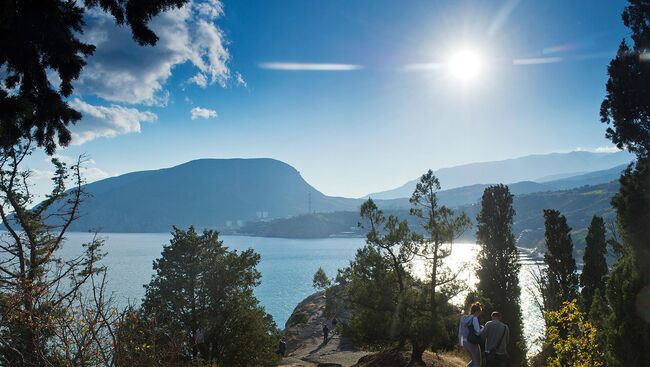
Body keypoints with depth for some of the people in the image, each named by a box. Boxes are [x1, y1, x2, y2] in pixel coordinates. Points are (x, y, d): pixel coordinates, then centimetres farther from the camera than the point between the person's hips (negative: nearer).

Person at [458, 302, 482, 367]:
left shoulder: (463, 318, 9)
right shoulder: (474, 318, -14)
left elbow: (460, 332, 14)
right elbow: (477, 332, -23)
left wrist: (460, 343, 22)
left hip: (465, 343, 8)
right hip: (472, 343, -8)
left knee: (474, 361, 25)